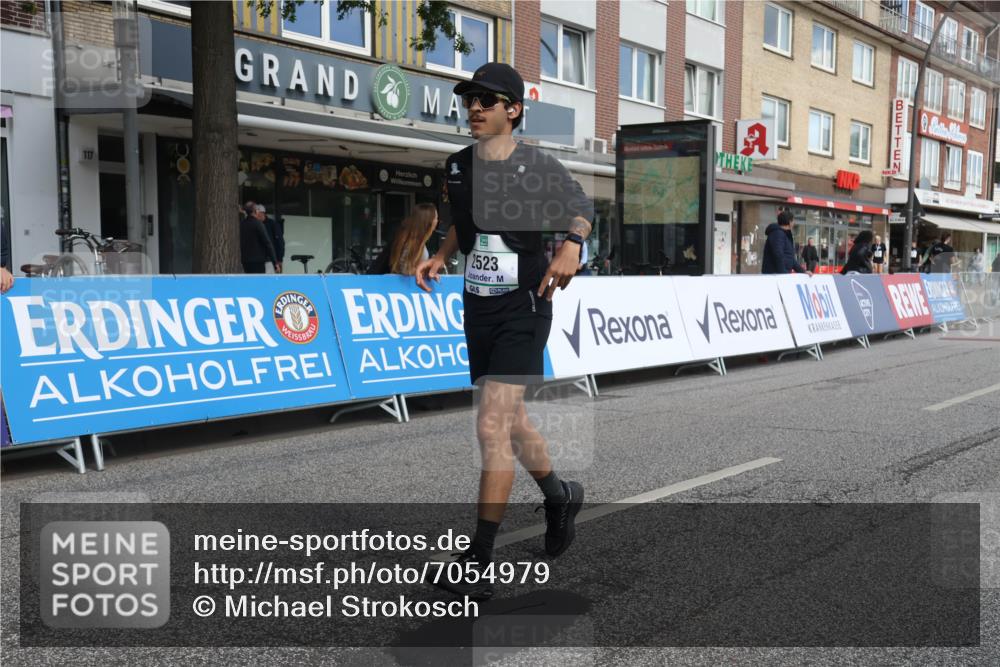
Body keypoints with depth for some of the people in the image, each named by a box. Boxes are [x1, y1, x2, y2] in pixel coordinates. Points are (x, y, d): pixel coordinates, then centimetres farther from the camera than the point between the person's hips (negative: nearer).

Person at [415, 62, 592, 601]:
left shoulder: (538, 166, -8)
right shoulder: (457, 165, 7)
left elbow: (581, 208, 7)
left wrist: (571, 245, -13)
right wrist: (441, 257, 6)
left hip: (523, 310, -6)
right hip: (477, 309, 7)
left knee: (492, 426, -15)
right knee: (512, 421, 17)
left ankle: (478, 562, -8)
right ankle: (559, 496, 44)